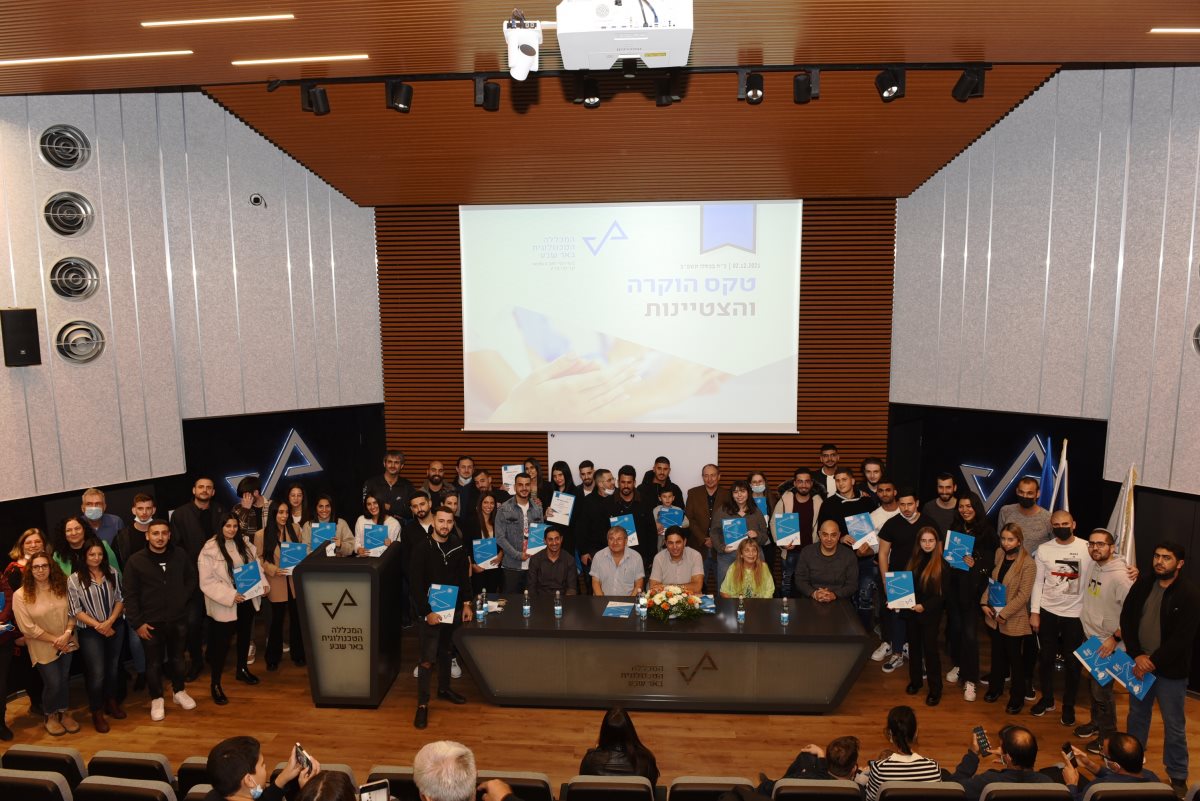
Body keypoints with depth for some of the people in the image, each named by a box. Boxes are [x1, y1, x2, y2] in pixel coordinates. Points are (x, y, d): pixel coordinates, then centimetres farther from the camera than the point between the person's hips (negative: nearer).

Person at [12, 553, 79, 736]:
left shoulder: (61, 588, -2)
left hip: (66, 644, 3)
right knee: (53, 683, 0)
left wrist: (67, 634, -17)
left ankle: (63, 712, 34)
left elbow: (71, 613, 0)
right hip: (43, 648, -3)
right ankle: (50, 716, 26)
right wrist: (54, 639, -15)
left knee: (64, 680, 13)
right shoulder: (21, 595, -14)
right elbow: (28, 628, -15)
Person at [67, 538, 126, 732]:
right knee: (97, 672, -2)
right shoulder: (74, 580, -10)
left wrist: (109, 622, -12)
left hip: (115, 627, 3)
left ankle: (111, 702, 35)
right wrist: (98, 625, -14)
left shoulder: (113, 574, -1)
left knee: (113, 666, 15)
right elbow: (76, 611, -9)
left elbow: (120, 600, 2)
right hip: (90, 631, -3)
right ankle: (97, 713, 17)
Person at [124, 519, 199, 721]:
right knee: (154, 663, 8)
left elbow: (192, 580, 12)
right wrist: (137, 622, -10)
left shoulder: (180, 556, -3)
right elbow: (130, 595, -7)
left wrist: (183, 599, 1)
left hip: (177, 619, 2)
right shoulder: (136, 561, -10)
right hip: (151, 622, -2)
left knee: (177, 658, 17)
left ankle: (179, 691, 36)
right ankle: (156, 699, 26)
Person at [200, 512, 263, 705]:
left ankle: (242, 669, 42)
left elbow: (256, 566, 8)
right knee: (221, 644, 0)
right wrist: (230, 595, -26)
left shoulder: (245, 544, 3)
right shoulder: (210, 549, -17)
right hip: (224, 605, -6)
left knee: (245, 636, 22)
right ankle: (215, 683, 15)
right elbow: (207, 582, -20)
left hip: (247, 600, 6)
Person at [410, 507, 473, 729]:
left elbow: (464, 576, 8)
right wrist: (427, 612, -18)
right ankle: (422, 704, 6)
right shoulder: (422, 548, -12)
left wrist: (466, 604, 3)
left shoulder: (458, 546, 0)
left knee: (446, 651, 19)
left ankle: (444, 688, 37)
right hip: (430, 611, -4)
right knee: (428, 659, -4)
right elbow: (415, 583, -13)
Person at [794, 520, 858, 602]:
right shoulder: (807, 552, 4)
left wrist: (834, 595, -15)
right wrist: (814, 594, -15)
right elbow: (800, 581, 4)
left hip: (839, 603, 0)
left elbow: (852, 584, 2)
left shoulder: (849, 555, 3)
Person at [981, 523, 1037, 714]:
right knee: (997, 654, 20)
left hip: (1014, 620, -6)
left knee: (1015, 659, 10)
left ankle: (1017, 698, 25)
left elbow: (1023, 595, -19)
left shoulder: (1027, 563, -20)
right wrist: (985, 602, -2)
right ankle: (996, 687, 38)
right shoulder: (999, 554, 0)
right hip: (994, 616, 6)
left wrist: (1004, 614, -18)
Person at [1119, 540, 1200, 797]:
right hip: (1139, 663, 4)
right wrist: (1137, 656, -10)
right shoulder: (1142, 584, 0)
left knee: (1174, 725, 8)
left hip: (1170, 670, -4)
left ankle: (1178, 776, 24)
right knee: (1137, 715, 19)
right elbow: (1126, 619, 1)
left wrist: (1153, 661, -17)